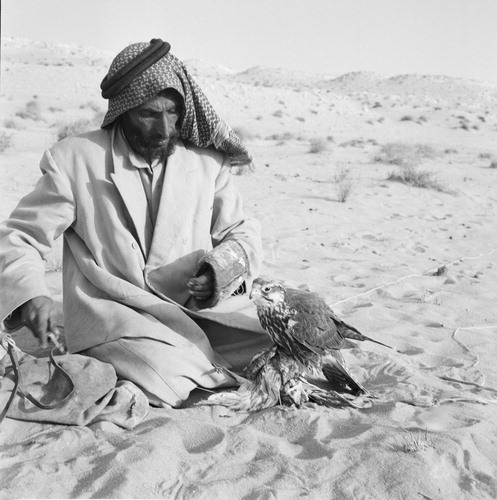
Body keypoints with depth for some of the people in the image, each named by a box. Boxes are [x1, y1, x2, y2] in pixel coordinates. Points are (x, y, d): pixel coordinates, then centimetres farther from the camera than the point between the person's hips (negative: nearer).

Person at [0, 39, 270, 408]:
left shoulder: (206, 162, 8)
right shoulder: (74, 160, -2)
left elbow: (244, 232, 15)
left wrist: (223, 266, -9)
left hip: (201, 307, 4)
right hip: (112, 317, -4)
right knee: (176, 386, -30)